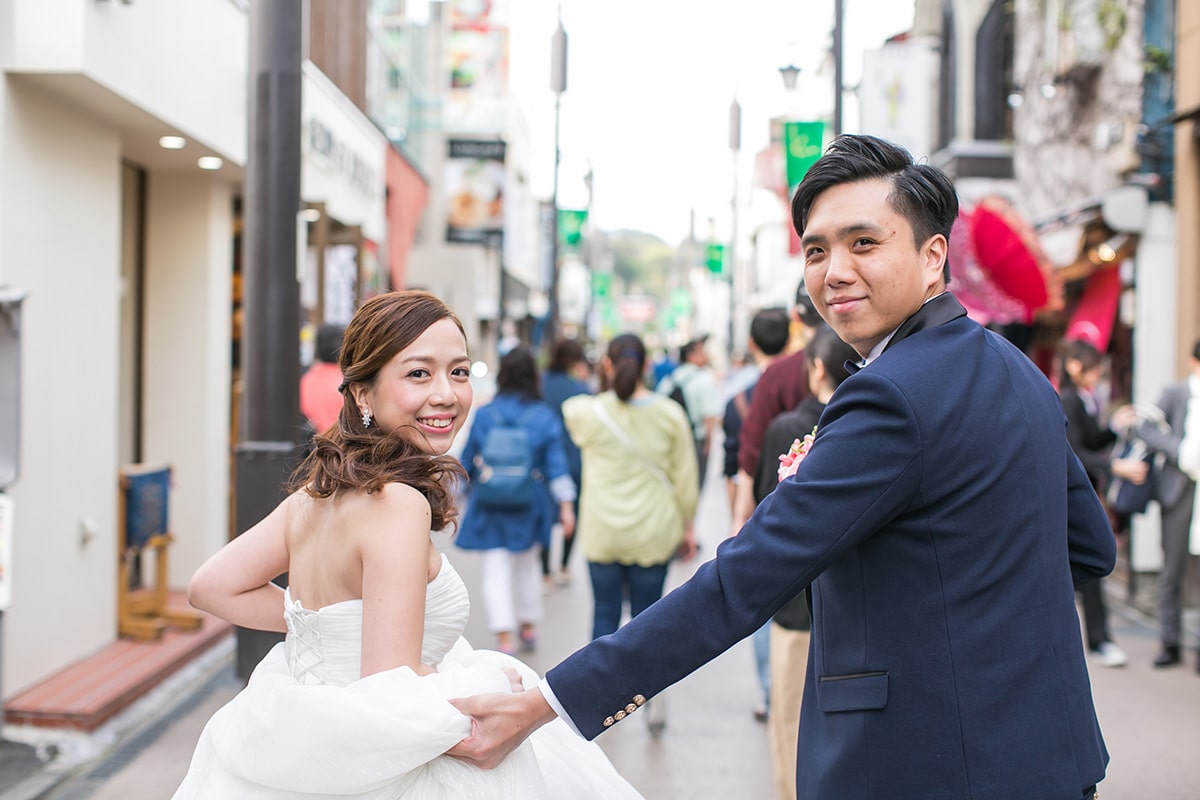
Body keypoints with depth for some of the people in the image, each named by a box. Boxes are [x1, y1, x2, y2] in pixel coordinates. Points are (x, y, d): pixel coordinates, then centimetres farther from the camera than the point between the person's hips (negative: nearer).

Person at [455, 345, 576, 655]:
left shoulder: (483, 414, -5)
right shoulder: (544, 416, -6)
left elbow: (467, 461, 3)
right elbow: (557, 466, -6)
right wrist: (566, 506, -1)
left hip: (489, 507, -2)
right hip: (530, 507, 2)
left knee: (495, 572, -1)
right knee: (527, 565, 21)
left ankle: (504, 638, -10)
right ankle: (528, 626, 34)